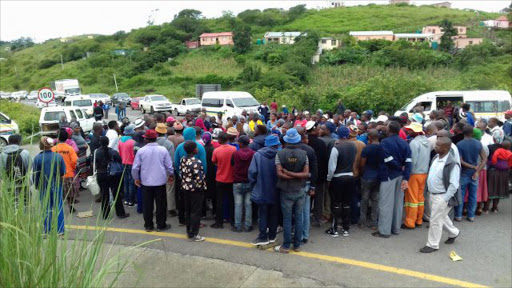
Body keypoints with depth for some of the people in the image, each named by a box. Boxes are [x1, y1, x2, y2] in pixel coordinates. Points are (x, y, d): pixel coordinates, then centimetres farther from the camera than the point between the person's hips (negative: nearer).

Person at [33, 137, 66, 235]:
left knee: (46, 208, 12)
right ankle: (60, 229, 13)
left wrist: (37, 185, 10)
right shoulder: (58, 156, -10)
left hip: (43, 187, 0)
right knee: (58, 207, 9)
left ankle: (47, 229, 18)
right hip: (56, 185, 0)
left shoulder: (37, 158, -11)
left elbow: (35, 175, -4)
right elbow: (63, 172, -8)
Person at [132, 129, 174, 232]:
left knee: (147, 204, 11)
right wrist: (171, 175, 18)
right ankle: (161, 225, 16)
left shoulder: (141, 151, -7)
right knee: (161, 204, 9)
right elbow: (169, 165, 0)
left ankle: (148, 225, 19)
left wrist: (136, 178, 14)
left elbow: (135, 167, -3)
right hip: (160, 181, 0)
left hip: (146, 182, 1)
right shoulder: (163, 150, -6)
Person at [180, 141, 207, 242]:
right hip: (195, 190, -8)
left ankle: (189, 231, 27)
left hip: (185, 188, 8)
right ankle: (193, 235, 8)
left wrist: (185, 182, 16)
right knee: (196, 212, 2)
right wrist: (201, 187, -7)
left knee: (188, 210, 16)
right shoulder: (196, 162, -23)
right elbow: (199, 178, -24)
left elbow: (180, 173, 8)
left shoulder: (182, 160, 1)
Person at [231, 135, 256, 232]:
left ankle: (238, 226, 8)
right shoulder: (254, 154, -8)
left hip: (237, 183, -1)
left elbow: (232, 164, 5)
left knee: (238, 205, 5)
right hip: (249, 182, 1)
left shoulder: (235, 153, -9)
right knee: (248, 204, 7)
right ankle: (248, 226, 11)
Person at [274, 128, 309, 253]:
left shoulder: (280, 154, -9)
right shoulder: (303, 154, -4)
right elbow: (306, 173, -10)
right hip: (300, 191, 2)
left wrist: (288, 174, -8)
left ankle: (286, 246, 12)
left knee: (287, 219, 4)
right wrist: (296, 175, -10)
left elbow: (280, 174, -16)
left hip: (286, 191, -2)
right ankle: (297, 245, 18)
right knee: (298, 218, 10)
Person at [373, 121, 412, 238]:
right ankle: (396, 228, 22)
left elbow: (389, 160, -19)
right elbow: (408, 161, -4)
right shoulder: (404, 143, 4)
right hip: (400, 176, 6)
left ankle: (384, 230, 1)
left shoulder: (384, 142, -12)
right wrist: (406, 178, -8)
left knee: (386, 203, -1)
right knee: (398, 202, 13)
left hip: (389, 175, -6)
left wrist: (399, 167, -2)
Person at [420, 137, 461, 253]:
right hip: (432, 194, 9)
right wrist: (429, 191, 15)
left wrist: (445, 199, -21)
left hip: (441, 197, -9)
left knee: (435, 220, -1)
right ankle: (453, 232, 47)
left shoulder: (452, 164, -22)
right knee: (442, 217, 25)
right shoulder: (435, 158, 4)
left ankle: (432, 245, 12)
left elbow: (454, 185, -21)